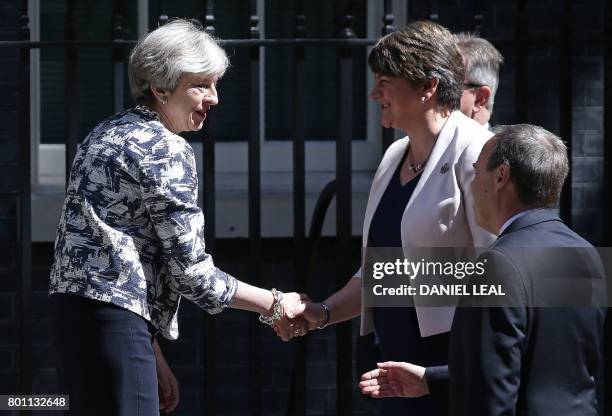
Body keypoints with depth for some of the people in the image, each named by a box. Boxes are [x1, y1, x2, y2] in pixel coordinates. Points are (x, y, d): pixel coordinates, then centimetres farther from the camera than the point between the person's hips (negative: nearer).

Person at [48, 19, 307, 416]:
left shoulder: (109, 133, 18)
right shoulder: (167, 149, -10)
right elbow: (190, 270, -11)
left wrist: (151, 353, 18)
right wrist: (273, 305, 0)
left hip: (73, 308, 10)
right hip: (113, 316, -10)